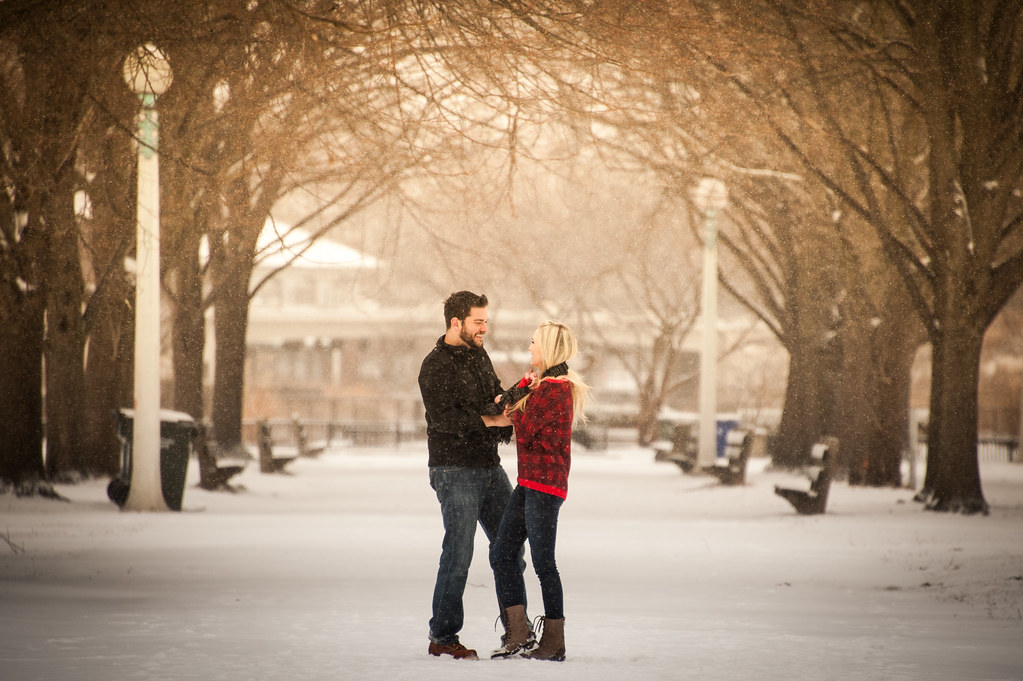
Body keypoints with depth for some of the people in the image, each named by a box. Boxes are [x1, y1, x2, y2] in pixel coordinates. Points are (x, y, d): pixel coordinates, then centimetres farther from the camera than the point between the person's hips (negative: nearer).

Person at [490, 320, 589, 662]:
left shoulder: (554, 390, -16)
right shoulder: (544, 385, 16)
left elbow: (524, 433, -15)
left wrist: (521, 390, -2)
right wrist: (513, 399, 5)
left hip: (545, 485, -10)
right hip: (528, 483, 10)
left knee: (542, 562, -4)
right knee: (502, 554, 8)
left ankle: (554, 642, 3)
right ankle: (519, 634, 9)